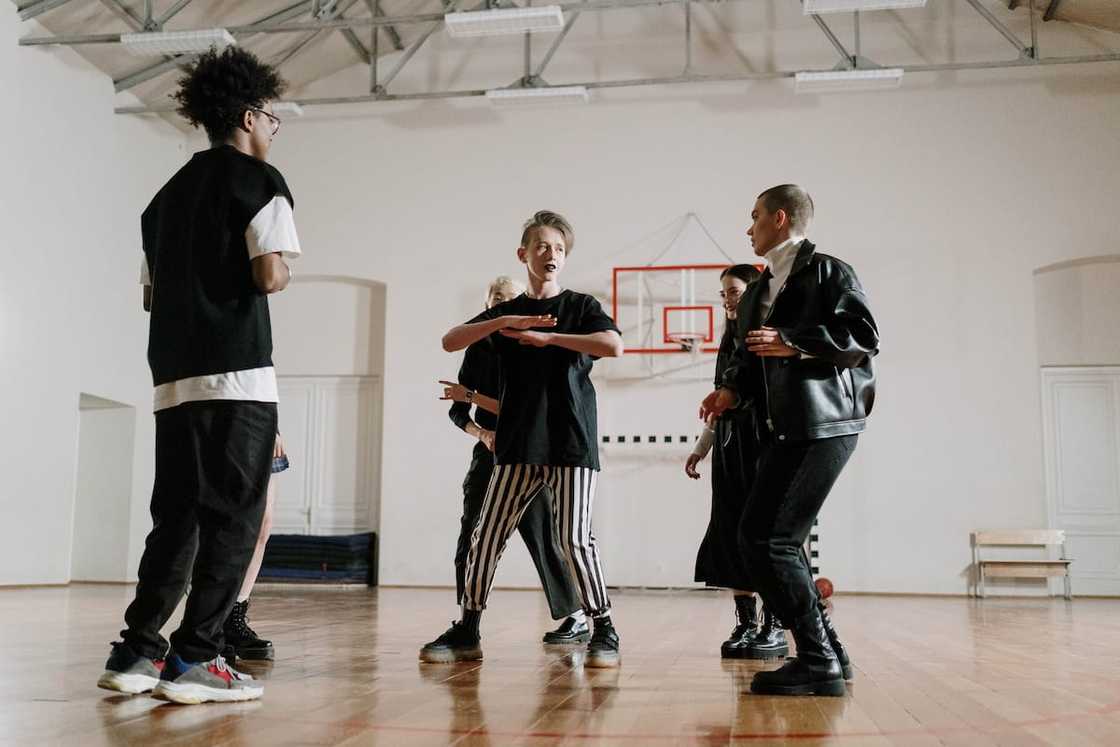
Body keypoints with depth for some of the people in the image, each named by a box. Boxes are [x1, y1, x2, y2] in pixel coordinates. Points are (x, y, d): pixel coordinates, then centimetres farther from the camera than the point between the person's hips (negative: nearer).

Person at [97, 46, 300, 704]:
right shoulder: (258, 179, -2)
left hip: (175, 377, 7)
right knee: (234, 516, -3)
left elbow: (151, 292, 21)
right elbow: (270, 276, -15)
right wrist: (281, 272, 6)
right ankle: (195, 657, -5)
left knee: (177, 514, 11)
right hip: (236, 373, -7)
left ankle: (137, 651, 10)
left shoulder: (170, 192, 21)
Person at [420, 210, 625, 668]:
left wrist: (547, 337, -13)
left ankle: (603, 631, 5)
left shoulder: (581, 306, 6)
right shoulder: (505, 313, 13)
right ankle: (467, 630, 13)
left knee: (574, 538, -9)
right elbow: (450, 342, -1)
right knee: (486, 536, 0)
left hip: (572, 441, -3)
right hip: (518, 445, 3)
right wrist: (504, 321, -14)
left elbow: (614, 345, -14)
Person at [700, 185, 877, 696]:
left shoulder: (828, 271, -2)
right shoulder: (758, 293, 23)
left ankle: (820, 662, -2)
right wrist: (732, 389, 6)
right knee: (755, 537, 7)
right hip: (783, 429, 9)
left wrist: (793, 343, -17)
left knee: (775, 541, -13)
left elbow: (864, 336, -12)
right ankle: (828, 653, 15)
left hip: (824, 425, -9)